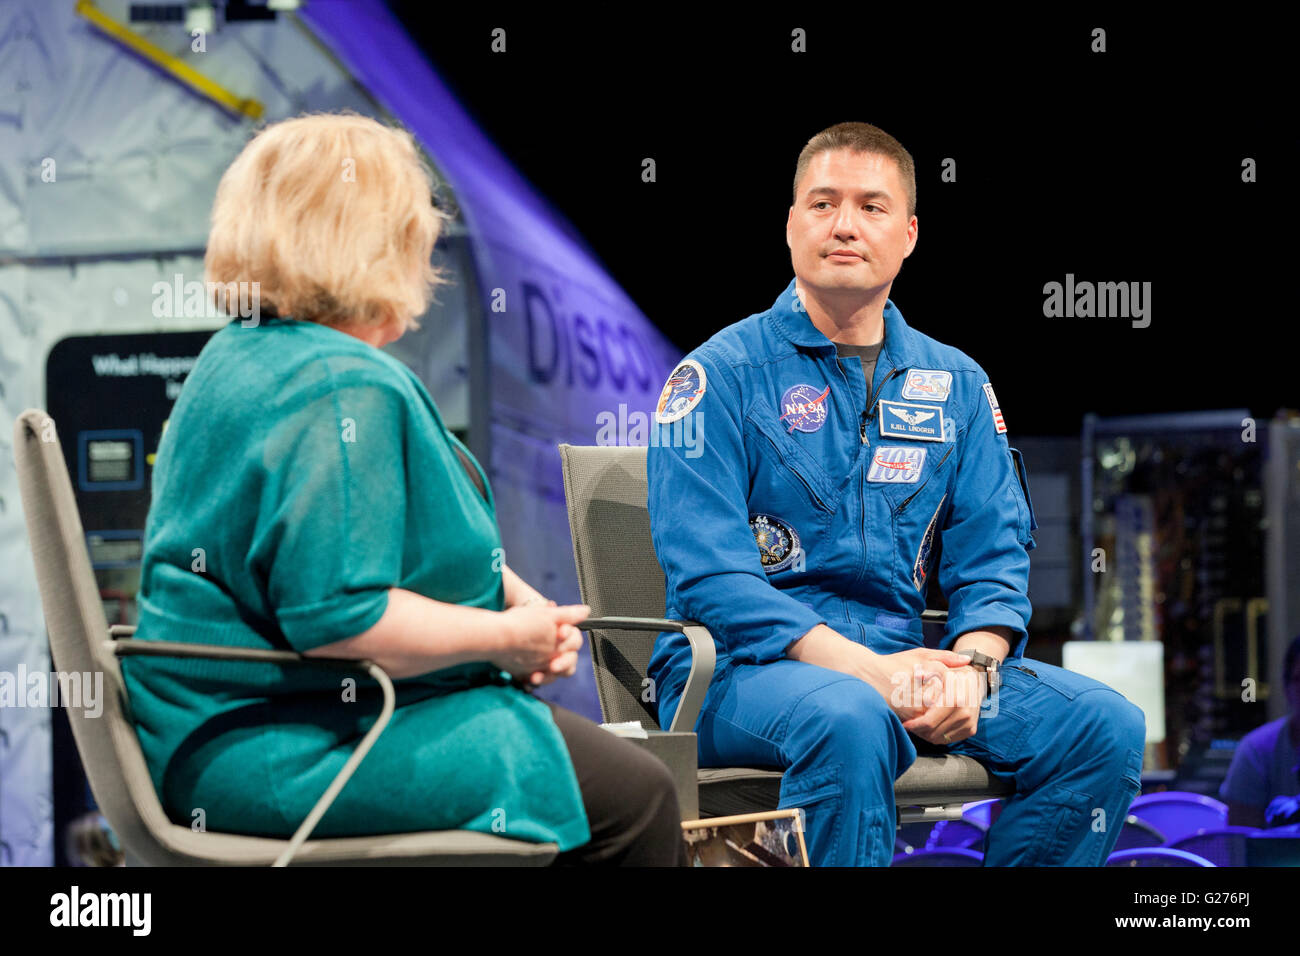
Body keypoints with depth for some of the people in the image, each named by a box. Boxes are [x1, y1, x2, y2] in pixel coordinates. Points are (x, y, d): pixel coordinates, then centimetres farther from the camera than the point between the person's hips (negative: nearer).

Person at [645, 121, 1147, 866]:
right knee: (849, 719, -39)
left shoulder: (956, 384, 15)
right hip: (744, 667, -5)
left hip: (903, 661, 5)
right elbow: (709, 574, -12)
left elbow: (995, 559, 9)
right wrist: (865, 668, -22)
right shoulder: (720, 376, -1)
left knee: (1107, 725, -16)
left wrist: (969, 666, -13)